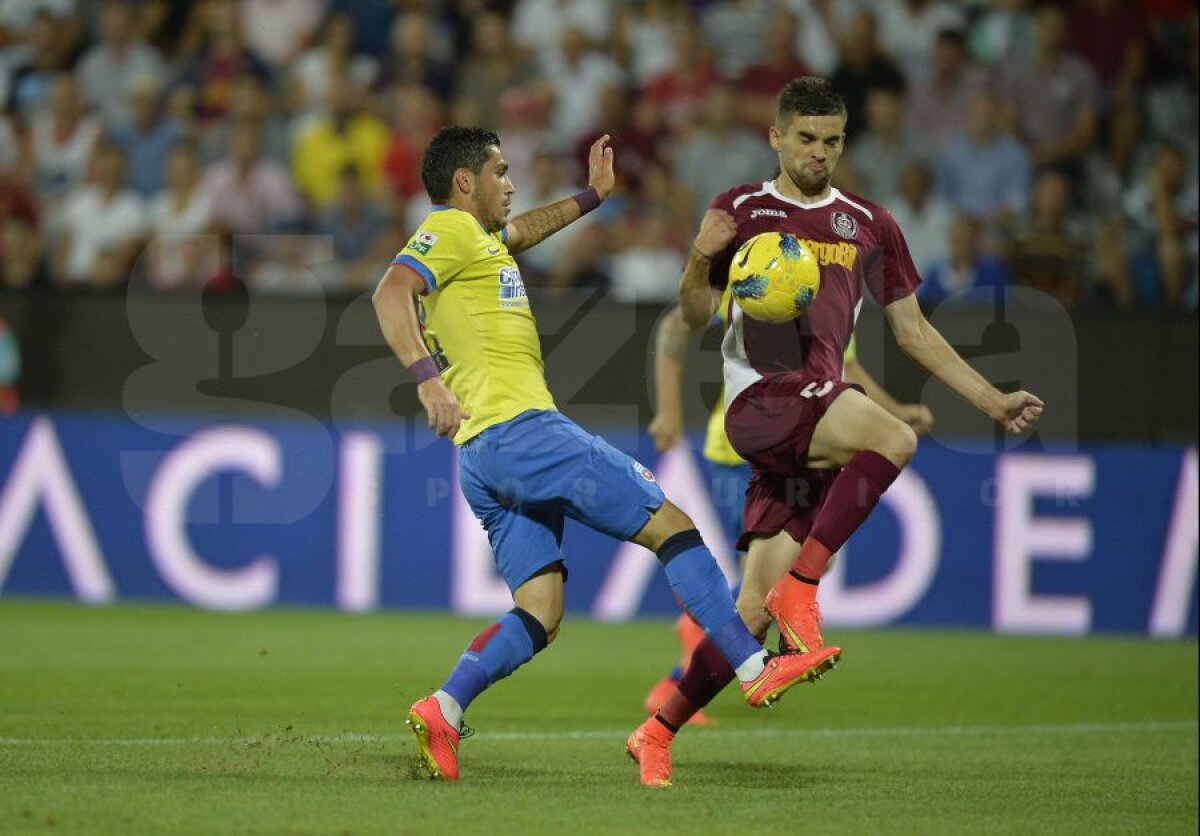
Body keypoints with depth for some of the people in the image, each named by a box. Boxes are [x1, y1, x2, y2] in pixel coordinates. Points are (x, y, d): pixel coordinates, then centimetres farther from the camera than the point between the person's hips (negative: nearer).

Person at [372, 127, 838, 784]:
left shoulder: (476, 238, 27)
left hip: (481, 459, 10)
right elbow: (390, 293, -20)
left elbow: (521, 231, 50)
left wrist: (592, 195, 54)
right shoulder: (450, 231, -2)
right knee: (670, 524, -6)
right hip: (521, 429, -10)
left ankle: (442, 710, -14)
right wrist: (427, 377, -33)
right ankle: (756, 668, -8)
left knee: (539, 616, 2)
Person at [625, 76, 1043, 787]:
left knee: (757, 607, -4)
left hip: (817, 420, 4)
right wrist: (700, 261, -13)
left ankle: (658, 734, 9)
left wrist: (994, 401, 14)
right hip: (758, 399, -4)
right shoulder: (742, 210, 10)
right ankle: (801, 587, -27)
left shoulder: (870, 226, 18)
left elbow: (913, 331, 21)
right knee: (894, 438, -33)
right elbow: (696, 316, 9)